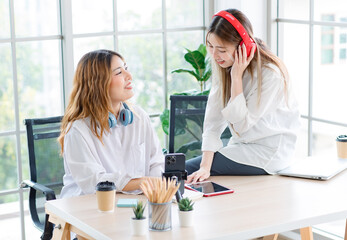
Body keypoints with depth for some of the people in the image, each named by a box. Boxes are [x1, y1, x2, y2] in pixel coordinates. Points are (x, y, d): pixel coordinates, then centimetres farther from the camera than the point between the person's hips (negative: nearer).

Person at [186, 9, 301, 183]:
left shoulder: (270, 74, -23)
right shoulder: (223, 65, -2)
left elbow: (241, 123, -19)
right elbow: (213, 120, -8)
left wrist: (237, 77, -24)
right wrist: (205, 167, -18)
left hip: (268, 152, -7)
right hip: (241, 145, 7)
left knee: (187, 169, -16)